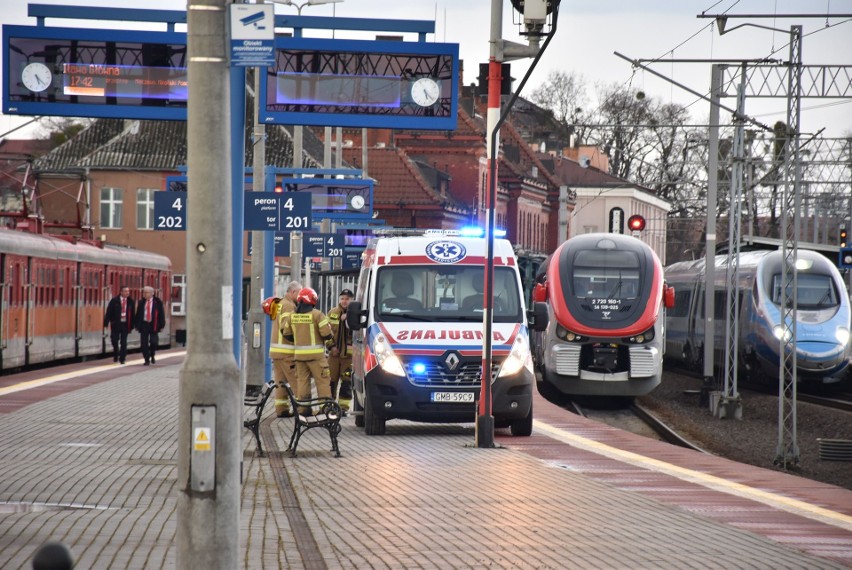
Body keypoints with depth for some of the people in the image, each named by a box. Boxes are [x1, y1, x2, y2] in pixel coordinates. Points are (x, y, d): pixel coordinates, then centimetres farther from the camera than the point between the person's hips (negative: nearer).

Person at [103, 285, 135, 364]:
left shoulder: (130, 302, 3)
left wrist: (132, 325, 4)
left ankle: (122, 358, 8)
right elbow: (109, 312, -5)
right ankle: (115, 357, 23)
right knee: (115, 341, 3)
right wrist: (106, 323, -11)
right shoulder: (114, 301, -4)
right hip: (116, 324, -1)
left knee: (123, 342, 1)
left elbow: (132, 314, 7)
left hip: (125, 324, 1)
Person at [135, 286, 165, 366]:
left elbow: (161, 314, 1)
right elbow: (138, 314, 12)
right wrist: (137, 325, 6)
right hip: (144, 324, 3)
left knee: (153, 342, -8)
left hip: (153, 325, -3)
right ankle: (147, 360, 10)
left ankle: (152, 356, 19)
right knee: (144, 343, 0)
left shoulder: (157, 302, -2)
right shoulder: (141, 303, 8)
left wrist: (161, 325, -4)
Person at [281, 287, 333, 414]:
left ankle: (302, 408, 9)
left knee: (302, 380, 10)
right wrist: (329, 337, 7)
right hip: (315, 353, -5)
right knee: (322, 381, 0)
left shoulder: (292, 315, 5)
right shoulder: (316, 314, -11)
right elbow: (326, 333, -15)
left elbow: (286, 333, 12)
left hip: (299, 354, 5)